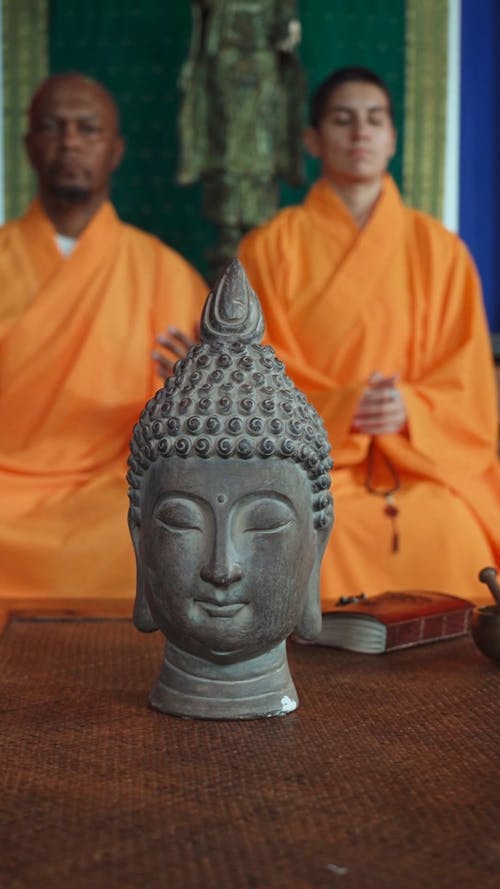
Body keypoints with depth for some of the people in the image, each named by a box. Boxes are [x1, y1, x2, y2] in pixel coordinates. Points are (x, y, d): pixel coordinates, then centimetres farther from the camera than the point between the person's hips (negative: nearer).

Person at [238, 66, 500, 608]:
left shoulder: (440, 248, 10)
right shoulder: (271, 247, 7)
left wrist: (409, 410, -15)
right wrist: (340, 407, -16)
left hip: (424, 455, 1)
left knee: (453, 535, -28)